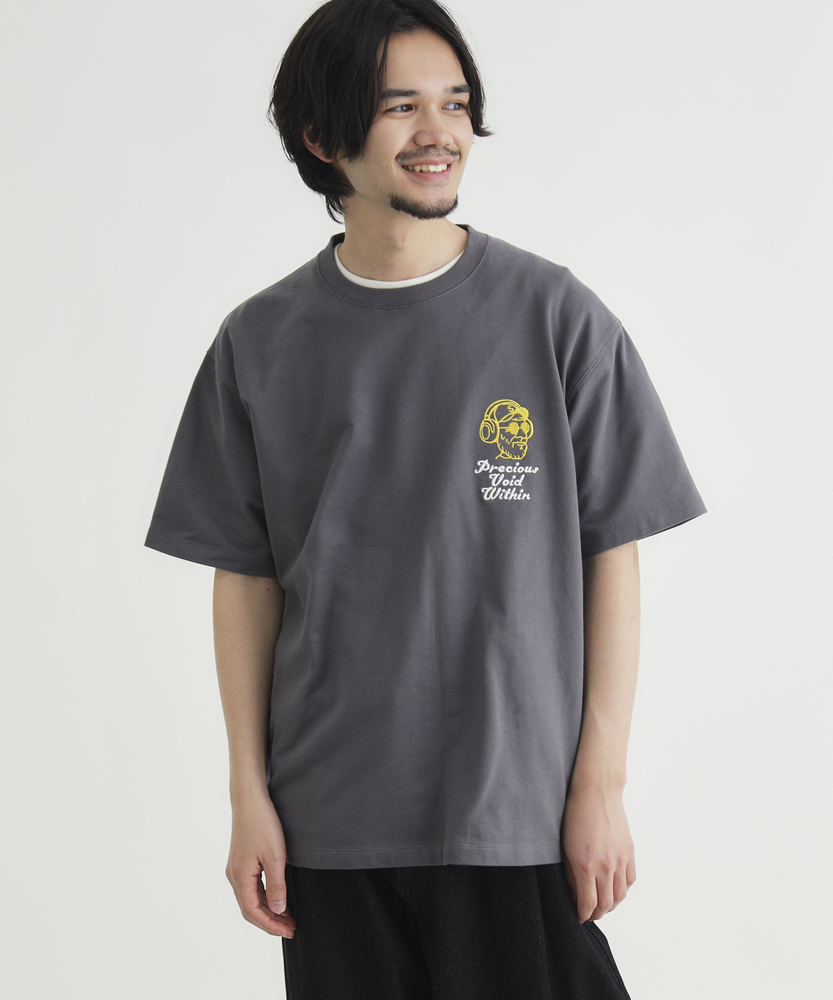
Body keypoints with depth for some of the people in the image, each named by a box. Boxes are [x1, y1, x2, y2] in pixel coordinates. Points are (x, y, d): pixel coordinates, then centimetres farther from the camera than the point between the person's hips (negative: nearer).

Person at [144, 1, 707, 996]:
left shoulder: (558, 317, -2)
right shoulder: (261, 343, 3)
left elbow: (611, 556, -1)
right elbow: (245, 578, 6)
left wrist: (603, 783, -4)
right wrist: (248, 795, 3)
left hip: (521, 815, -1)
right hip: (330, 822, 2)